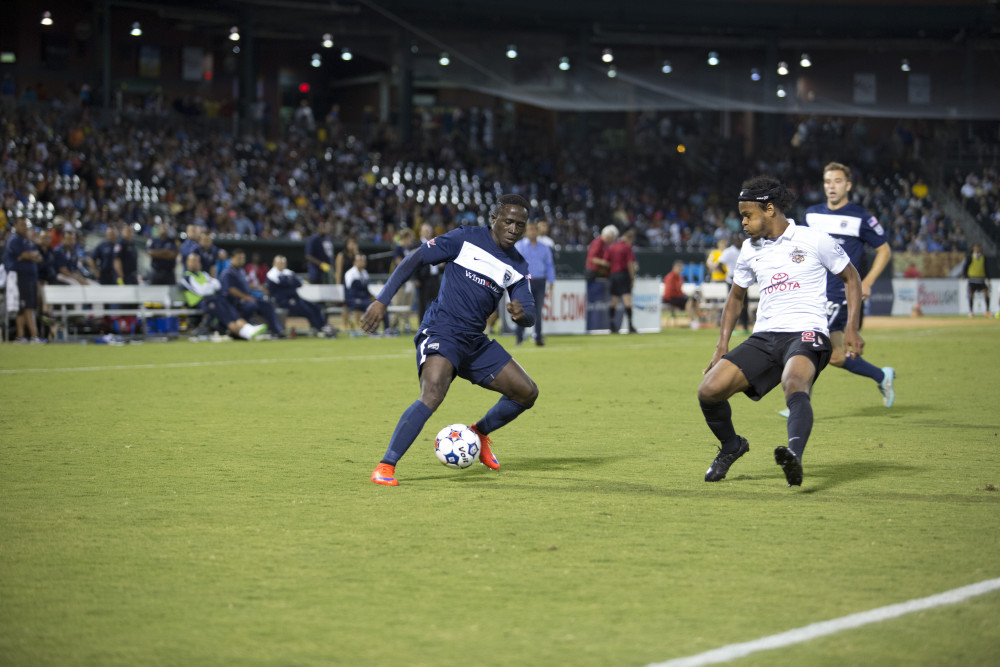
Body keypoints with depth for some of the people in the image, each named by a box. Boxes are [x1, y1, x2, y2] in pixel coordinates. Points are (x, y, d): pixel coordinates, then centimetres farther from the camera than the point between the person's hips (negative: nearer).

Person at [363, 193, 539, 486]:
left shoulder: (517, 266, 10)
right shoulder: (465, 239, -6)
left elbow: (529, 317, 6)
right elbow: (414, 260, -6)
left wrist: (522, 313, -21)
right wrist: (381, 301, -15)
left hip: (474, 341, 7)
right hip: (441, 332, -7)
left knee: (527, 392, 8)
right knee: (433, 394, -31)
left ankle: (479, 432, 34)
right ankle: (385, 466, -27)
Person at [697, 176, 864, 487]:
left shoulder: (814, 240, -1)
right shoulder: (750, 250, 14)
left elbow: (851, 277, 9)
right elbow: (736, 296, 28)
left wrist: (851, 328, -2)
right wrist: (722, 345, 17)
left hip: (806, 334, -5)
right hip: (764, 336, 5)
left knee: (794, 384, -39)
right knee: (708, 391, -9)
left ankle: (794, 455, -61)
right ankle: (731, 447, 20)